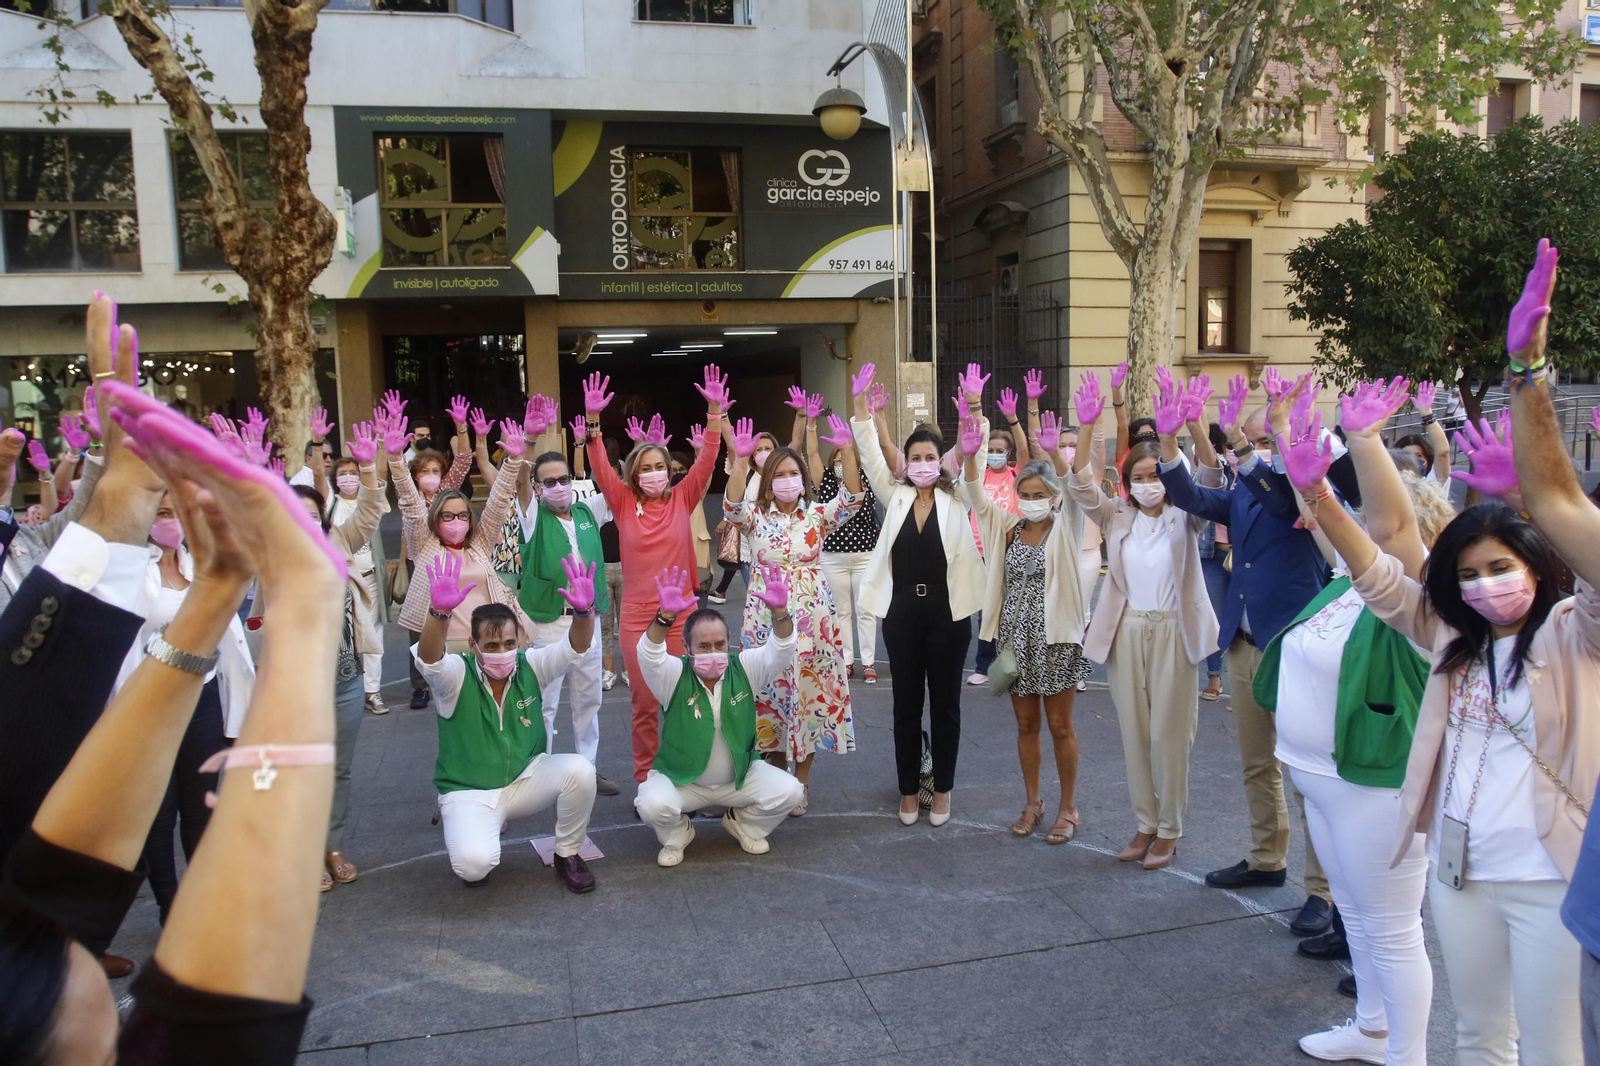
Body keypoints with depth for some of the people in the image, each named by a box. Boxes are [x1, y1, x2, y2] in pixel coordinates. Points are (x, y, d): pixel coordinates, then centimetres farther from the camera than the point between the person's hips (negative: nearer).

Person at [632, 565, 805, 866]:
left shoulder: (744, 669, -10)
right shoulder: (674, 676, -17)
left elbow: (781, 651, -23)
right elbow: (649, 656, -36)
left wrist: (780, 612, -44)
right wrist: (665, 617, -56)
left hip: (741, 775, 2)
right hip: (680, 778, -2)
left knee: (789, 791, -18)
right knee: (652, 804, -31)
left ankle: (744, 824, 13)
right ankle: (677, 835, 6)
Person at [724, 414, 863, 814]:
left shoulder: (817, 516, 3)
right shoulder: (756, 518, 2)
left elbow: (852, 498, -12)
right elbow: (732, 506, -18)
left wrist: (847, 450, -24)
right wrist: (741, 459, -30)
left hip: (811, 616, 0)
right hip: (767, 616, 0)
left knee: (809, 689, 3)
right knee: (770, 689, 5)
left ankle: (801, 778, 18)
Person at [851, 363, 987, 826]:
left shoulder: (955, 500, 2)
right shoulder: (895, 497, 6)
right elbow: (869, 454, -1)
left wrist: (975, 405, -21)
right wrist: (861, 402, -10)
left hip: (948, 612, -1)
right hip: (901, 611, 1)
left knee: (945, 703, 8)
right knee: (906, 704, 10)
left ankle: (942, 789, 22)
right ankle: (908, 790, 22)